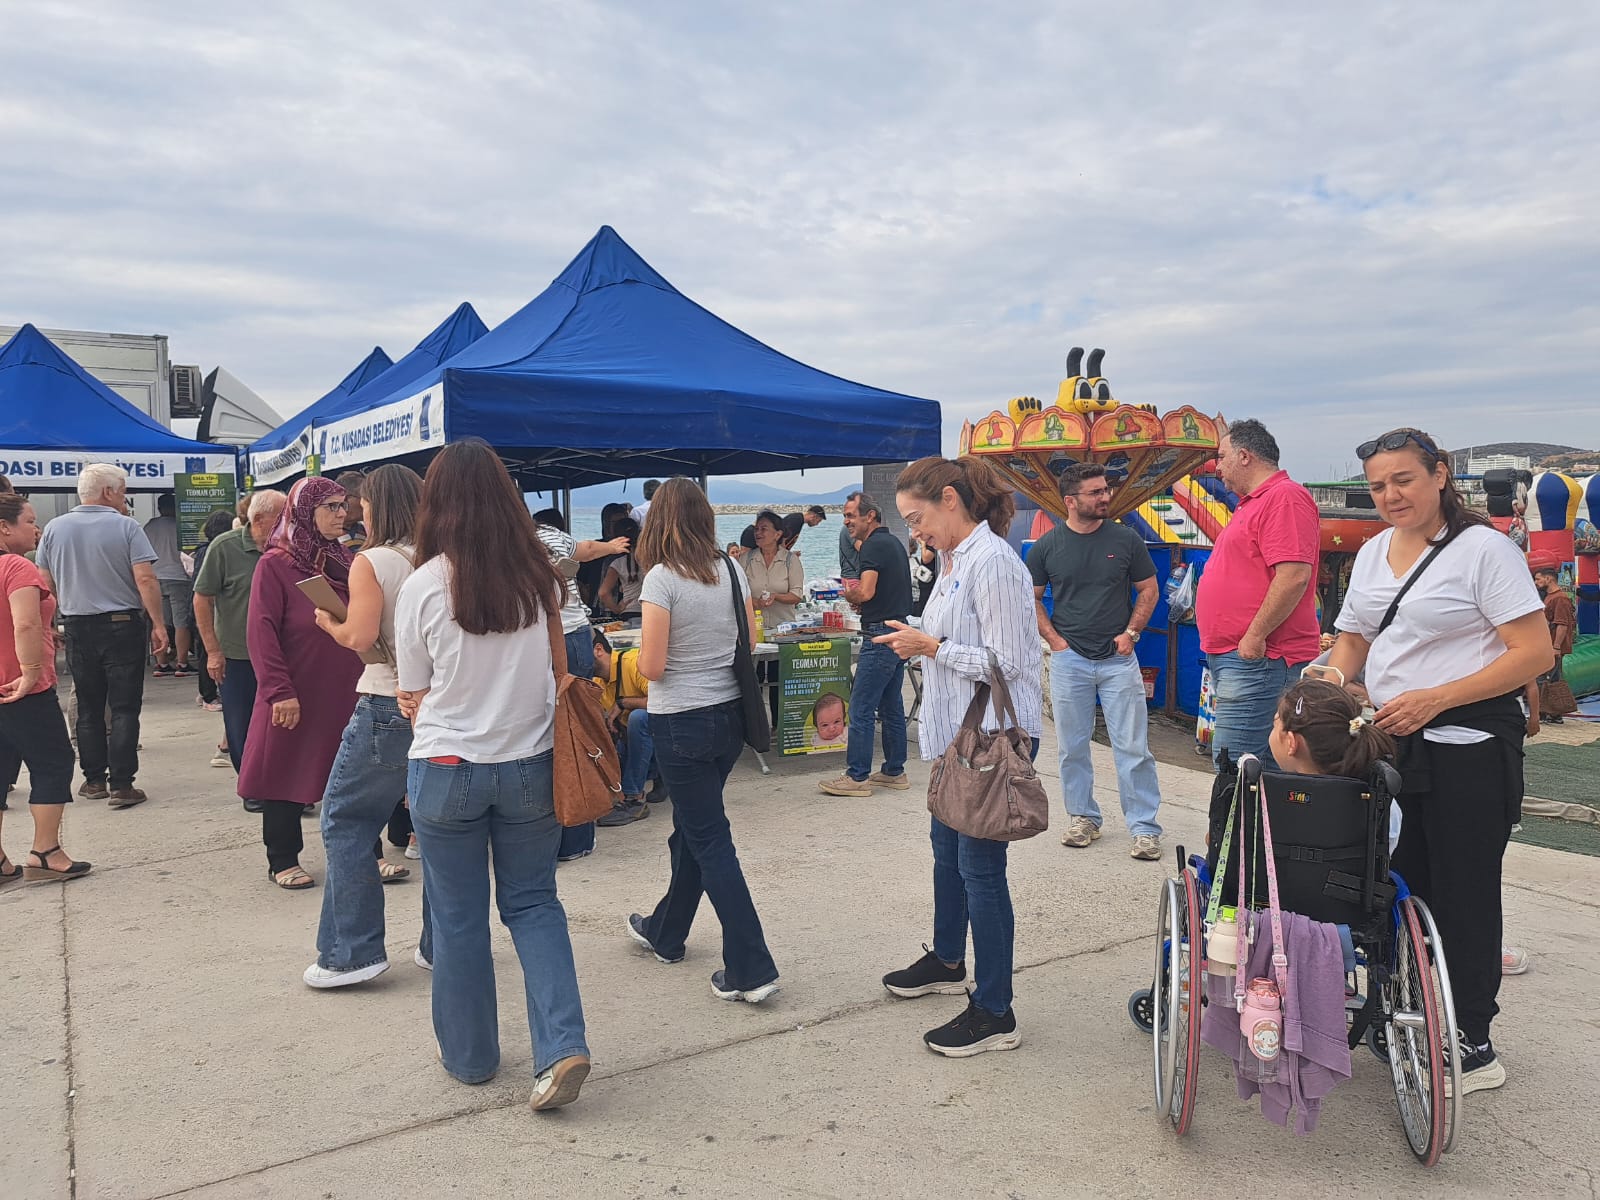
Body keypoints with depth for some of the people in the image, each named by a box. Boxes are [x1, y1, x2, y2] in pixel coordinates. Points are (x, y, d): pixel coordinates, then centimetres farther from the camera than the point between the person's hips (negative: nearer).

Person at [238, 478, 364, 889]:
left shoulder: (347, 562, 9)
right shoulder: (275, 564, -5)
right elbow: (262, 633, -10)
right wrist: (280, 691, -16)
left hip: (346, 689, 5)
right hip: (295, 697, -4)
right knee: (287, 774, 6)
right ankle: (282, 860, 20)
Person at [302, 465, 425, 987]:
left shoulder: (371, 563, -9)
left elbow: (359, 638, -17)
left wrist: (330, 624, 3)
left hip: (388, 708, -6)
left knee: (346, 820, 7)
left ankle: (353, 952, 6)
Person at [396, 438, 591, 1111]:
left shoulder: (424, 586, -11)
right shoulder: (540, 577, -3)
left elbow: (415, 695, -2)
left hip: (447, 770, -2)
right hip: (530, 765, 2)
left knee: (458, 917, 13)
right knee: (533, 904, 14)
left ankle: (469, 1055, 28)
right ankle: (562, 1045, 3)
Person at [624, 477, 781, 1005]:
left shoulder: (661, 579, -16)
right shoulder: (731, 570, 2)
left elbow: (651, 667, -18)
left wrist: (644, 651, 3)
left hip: (682, 722, -7)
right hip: (730, 714, 7)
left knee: (710, 842, 1)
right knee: (691, 826, 22)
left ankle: (751, 969, 3)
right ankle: (665, 932, 41)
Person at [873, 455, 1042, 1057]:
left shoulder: (992, 563, -20)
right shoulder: (952, 559, 11)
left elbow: (1004, 662, -22)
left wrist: (932, 647, -17)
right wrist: (921, 641, 7)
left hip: (994, 736, -11)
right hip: (959, 732, 11)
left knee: (979, 866, -3)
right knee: (946, 845, 23)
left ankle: (994, 1014, 11)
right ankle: (947, 962, 45)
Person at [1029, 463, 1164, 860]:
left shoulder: (1126, 540, 0)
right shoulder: (1047, 546, 0)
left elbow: (1149, 589, 8)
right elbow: (1031, 598, 7)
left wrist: (1131, 632, -3)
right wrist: (1054, 639, -2)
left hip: (1119, 658, -1)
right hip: (1069, 659, 1)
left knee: (1133, 747, -1)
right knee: (1072, 746, 9)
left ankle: (1144, 828, 7)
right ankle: (1083, 817, 24)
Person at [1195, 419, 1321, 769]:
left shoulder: (1285, 496, -12)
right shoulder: (1253, 503, 22)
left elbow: (1294, 576, -23)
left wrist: (1254, 636, -20)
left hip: (1256, 657, -11)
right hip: (1234, 658, 11)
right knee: (1266, 765, 14)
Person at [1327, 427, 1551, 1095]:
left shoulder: (1484, 548, -9)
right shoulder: (1373, 553, 11)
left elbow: (1534, 652, -14)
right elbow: (1352, 641, 20)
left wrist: (1434, 699, -20)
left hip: (1468, 748, -6)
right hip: (1389, 742, 6)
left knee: (1462, 894, 2)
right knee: (1401, 885, 13)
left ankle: (1471, 1048, 16)